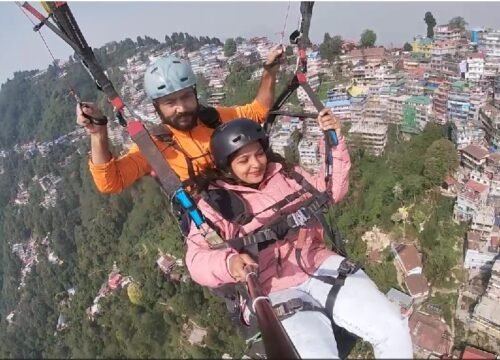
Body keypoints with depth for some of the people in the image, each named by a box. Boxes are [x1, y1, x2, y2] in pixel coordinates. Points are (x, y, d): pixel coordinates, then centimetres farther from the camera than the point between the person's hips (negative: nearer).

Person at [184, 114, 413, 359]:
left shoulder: (284, 174, 14)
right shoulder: (214, 204, 0)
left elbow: (333, 190, 20)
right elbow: (197, 259, -8)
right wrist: (228, 262, -31)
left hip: (319, 265, 4)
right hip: (272, 291, -4)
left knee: (393, 329, -11)